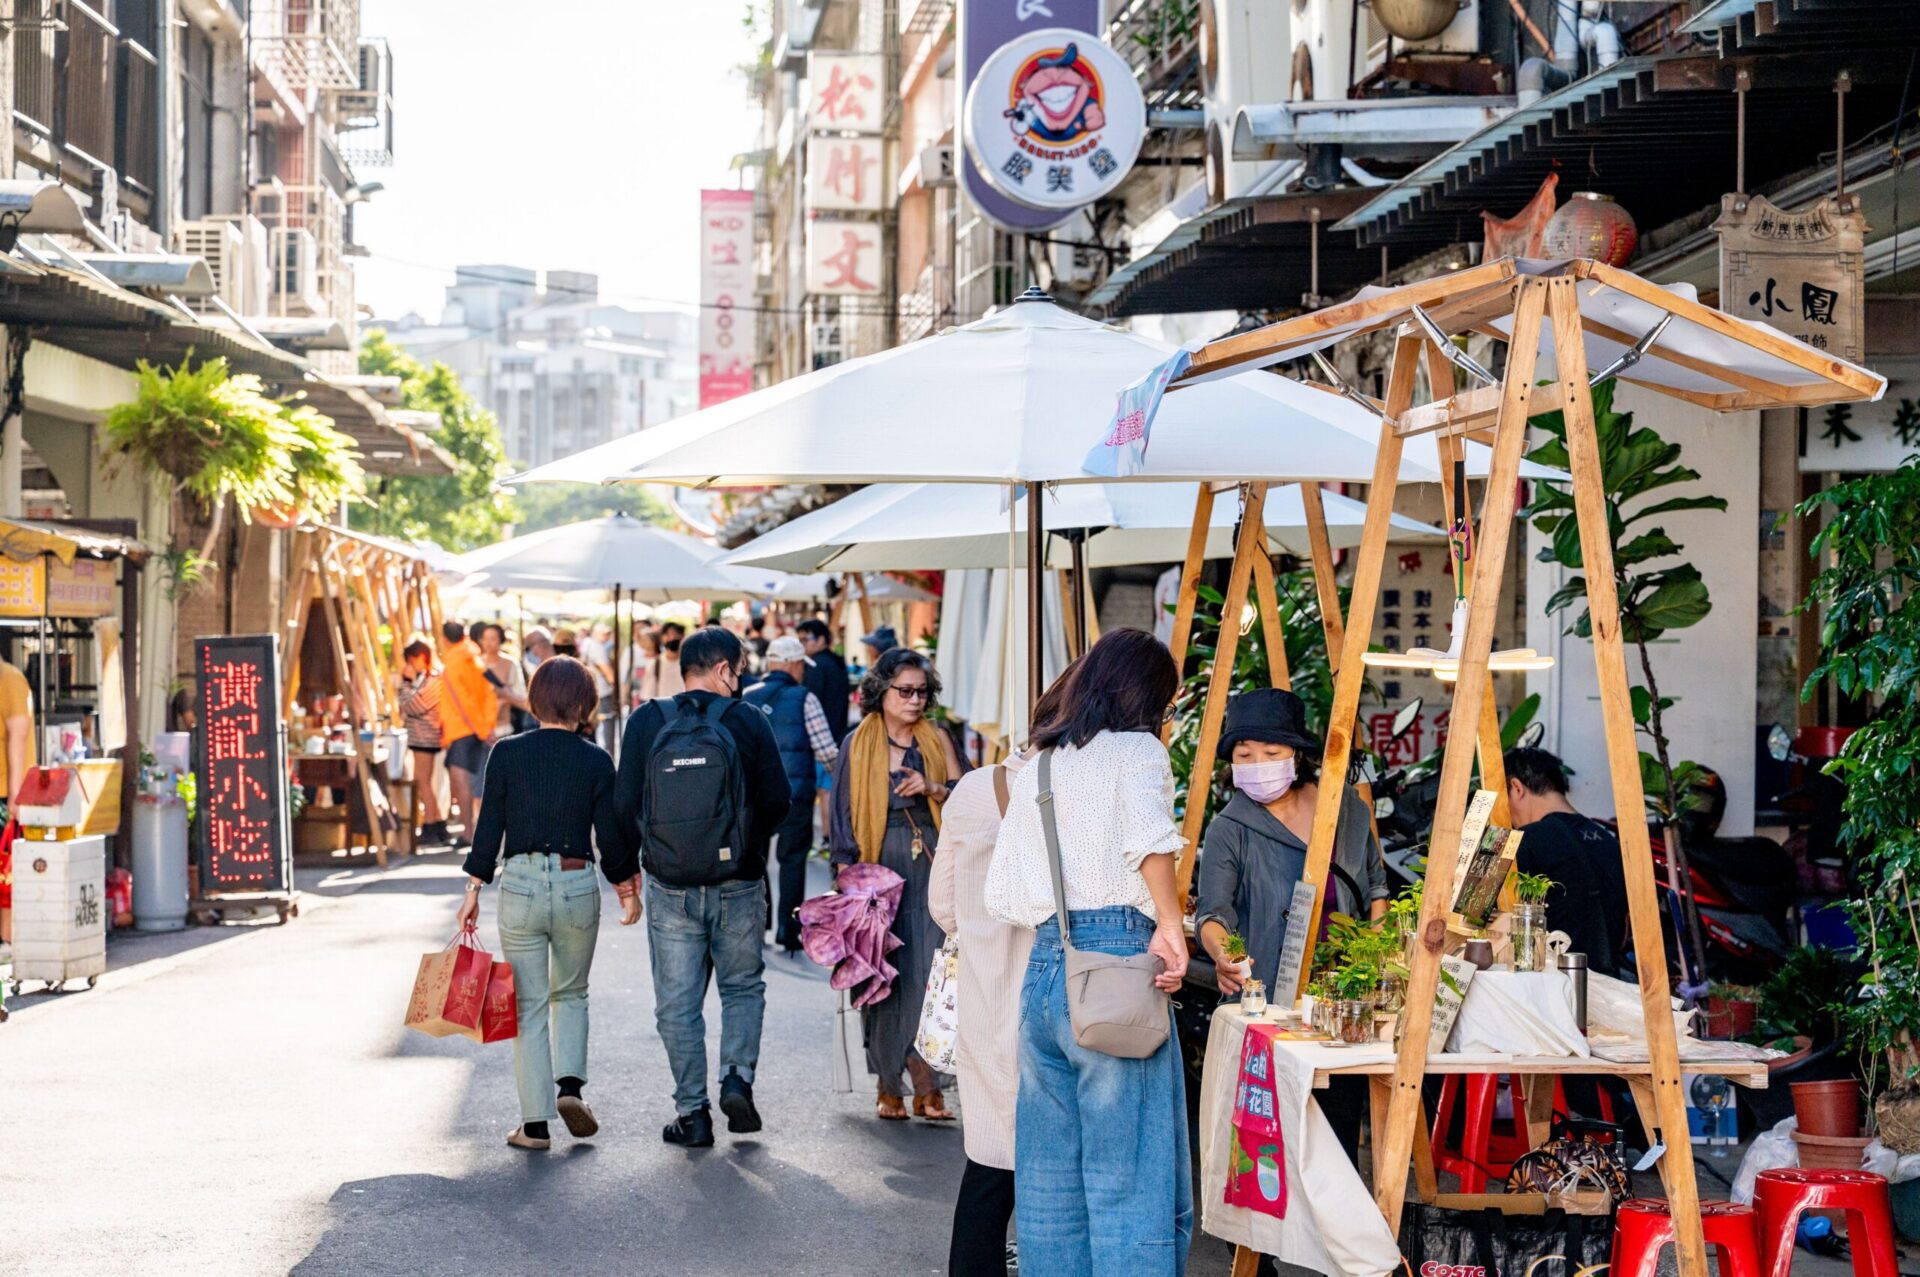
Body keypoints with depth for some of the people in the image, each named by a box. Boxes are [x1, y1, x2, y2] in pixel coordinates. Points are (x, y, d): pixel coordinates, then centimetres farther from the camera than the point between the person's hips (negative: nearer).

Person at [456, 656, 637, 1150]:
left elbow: (489, 826, -2)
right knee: (570, 994, 22)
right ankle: (570, 1084, 1)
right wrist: (628, 892, 14)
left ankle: (535, 1123, 6)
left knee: (529, 1004, 7)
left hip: (520, 886, 0)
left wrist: (473, 890, 7)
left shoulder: (507, 753, -3)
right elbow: (611, 834, 0)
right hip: (578, 887, 0)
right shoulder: (595, 761, -4)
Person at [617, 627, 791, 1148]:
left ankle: (692, 1112, 10)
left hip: (670, 888, 0)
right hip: (738, 884, 0)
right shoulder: (748, 721, -5)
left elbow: (626, 808, -3)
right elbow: (777, 802, -4)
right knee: (744, 987, 18)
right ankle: (737, 1078, 0)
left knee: (677, 1003, 9)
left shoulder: (645, 722, -3)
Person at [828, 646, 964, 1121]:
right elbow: (844, 811, 7)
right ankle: (888, 1085, 4)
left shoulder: (937, 740, 11)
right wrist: (846, 867, 0)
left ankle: (927, 1085, -6)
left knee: (932, 971, -9)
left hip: (930, 866, 1)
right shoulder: (858, 744, 7)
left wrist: (933, 788, -10)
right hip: (880, 865, -1)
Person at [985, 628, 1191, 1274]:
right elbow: (1148, 834, -19)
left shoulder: (1034, 770, 20)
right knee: (1133, 1180, -5)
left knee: (1050, 1179, 11)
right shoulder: (1136, 750, 2)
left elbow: (1003, 895, 17)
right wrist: (1170, 926, -16)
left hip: (1041, 968, 7)